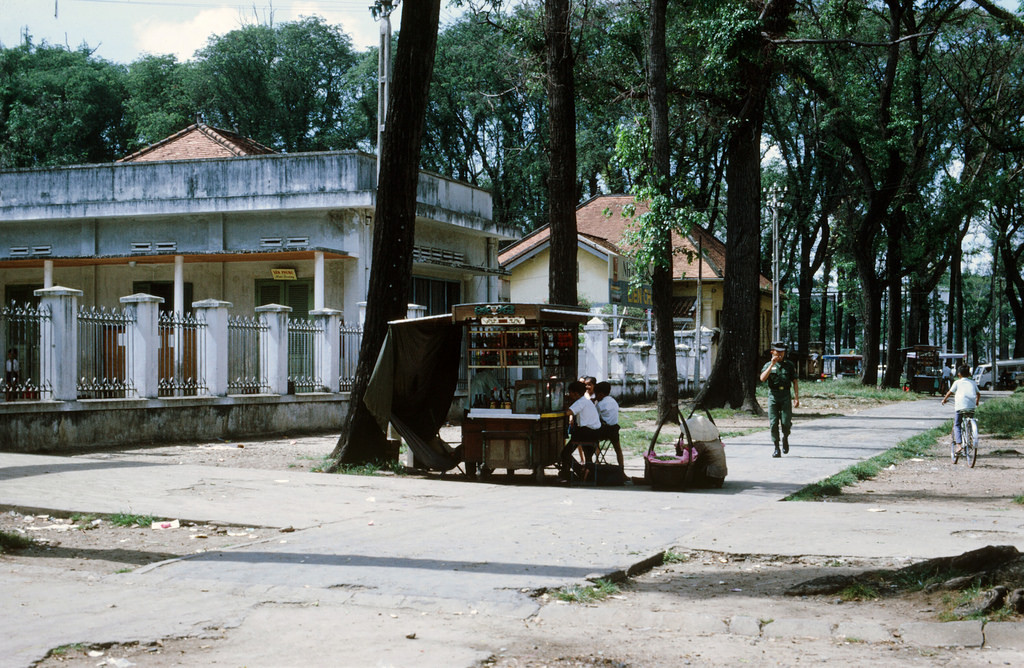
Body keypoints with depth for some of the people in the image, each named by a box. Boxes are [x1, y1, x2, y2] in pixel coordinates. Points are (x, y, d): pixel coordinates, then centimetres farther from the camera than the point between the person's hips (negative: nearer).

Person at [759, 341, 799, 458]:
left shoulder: (789, 365, 9)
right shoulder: (768, 365, 7)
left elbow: (795, 382, 9)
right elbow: (762, 378, -10)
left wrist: (796, 398, 0)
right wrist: (772, 365, -15)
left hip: (786, 396, 0)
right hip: (773, 396, 0)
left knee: (785, 423, -7)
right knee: (774, 423, -4)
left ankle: (785, 439, 24)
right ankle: (776, 449, 3)